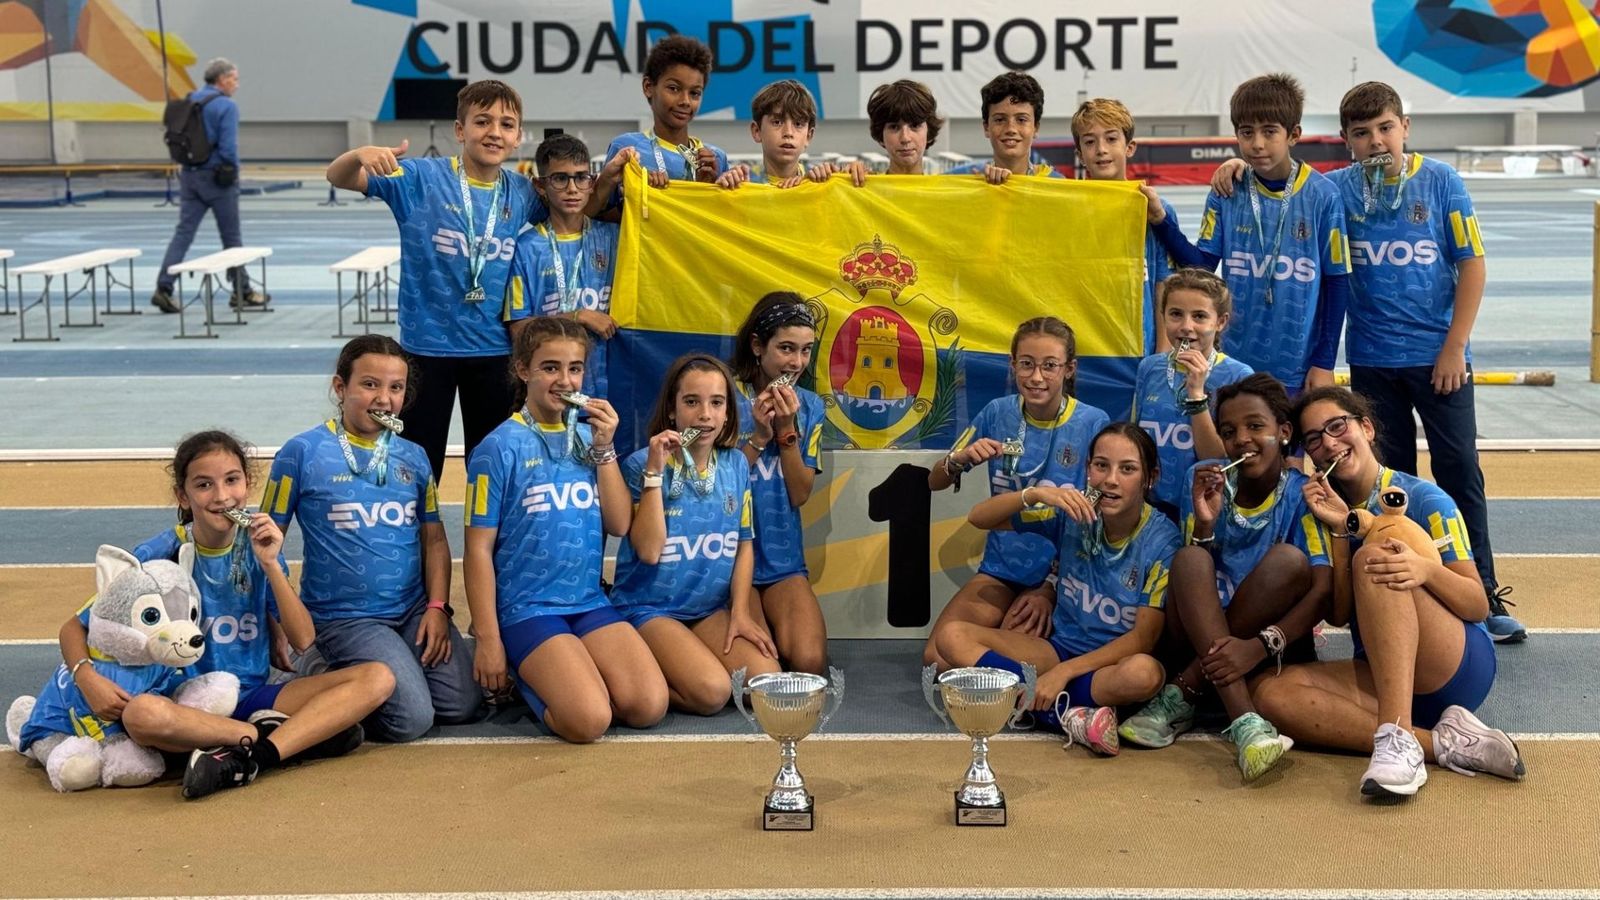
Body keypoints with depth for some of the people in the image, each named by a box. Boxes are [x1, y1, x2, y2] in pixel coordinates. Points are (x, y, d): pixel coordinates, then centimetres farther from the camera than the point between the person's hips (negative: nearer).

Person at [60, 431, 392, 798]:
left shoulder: (257, 545, 3)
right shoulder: (159, 555, -6)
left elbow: (303, 640, -2)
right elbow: (75, 628, 0)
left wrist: (271, 564, -12)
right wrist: (87, 676, -22)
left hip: (255, 696, 3)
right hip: (188, 705, -3)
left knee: (378, 677, -17)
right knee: (142, 713, -40)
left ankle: (244, 759, -30)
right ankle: (309, 731, -25)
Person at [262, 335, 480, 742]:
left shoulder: (413, 457, 8)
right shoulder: (303, 453, -6)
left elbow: (434, 539, 13)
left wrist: (438, 607, -1)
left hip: (414, 609, 5)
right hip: (343, 615, -5)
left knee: (462, 704, -10)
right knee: (412, 717, -20)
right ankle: (329, 674, 8)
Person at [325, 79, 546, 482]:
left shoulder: (523, 194, 1)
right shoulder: (421, 178, -9)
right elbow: (337, 177, -13)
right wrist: (361, 155, -36)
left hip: (494, 350, 3)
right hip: (427, 346, -3)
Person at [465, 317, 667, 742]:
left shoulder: (589, 436, 10)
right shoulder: (500, 447, -6)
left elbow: (620, 525, 2)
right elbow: (479, 549, -6)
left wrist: (604, 449, -6)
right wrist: (487, 639, -8)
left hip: (591, 603, 5)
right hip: (527, 608, -5)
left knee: (650, 706, -14)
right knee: (589, 719, -23)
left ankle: (552, 675, 12)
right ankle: (520, 679, 7)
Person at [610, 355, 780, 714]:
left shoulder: (736, 464, 4)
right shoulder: (641, 464, -11)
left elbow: (744, 545, 9)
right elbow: (649, 550, -20)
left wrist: (740, 612, -2)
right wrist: (655, 471, -22)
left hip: (712, 608, 6)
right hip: (650, 608, -6)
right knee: (711, 692, -27)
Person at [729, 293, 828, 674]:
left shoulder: (809, 407, 6)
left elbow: (800, 494, -1)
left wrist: (787, 430, -12)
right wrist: (758, 436, -16)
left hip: (784, 562, 3)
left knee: (809, 664, -18)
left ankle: (777, 630, 13)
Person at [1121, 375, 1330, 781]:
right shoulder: (1206, 480, 1)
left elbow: (1323, 589, -18)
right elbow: (1190, 578, -1)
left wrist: (1261, 645, -33)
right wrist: (1204, 524, -21)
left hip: (1271, 646, -1)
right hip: (1198, 637, 1)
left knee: (1290, 560, -27)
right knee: (1189, 560, -26)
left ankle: (1179, 698, -23)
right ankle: (1244, 722, -40)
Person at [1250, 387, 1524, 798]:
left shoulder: (1423, 499, -3)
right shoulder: (1328, 509, 9)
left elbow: (1478, 606, -7)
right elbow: (1338, 616, 1)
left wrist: (1427, 569, -28)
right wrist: (1340, 529, -10)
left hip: (1459, 666, -4)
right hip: (1380, 676, 4)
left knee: (1371, 557, -29)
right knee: (1270, 691, -24)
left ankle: (1398, 738, -45)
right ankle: (1442, 742, -30)